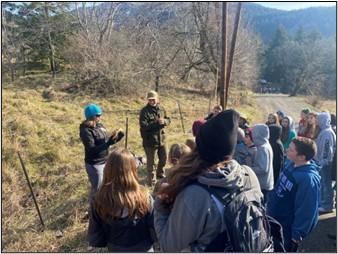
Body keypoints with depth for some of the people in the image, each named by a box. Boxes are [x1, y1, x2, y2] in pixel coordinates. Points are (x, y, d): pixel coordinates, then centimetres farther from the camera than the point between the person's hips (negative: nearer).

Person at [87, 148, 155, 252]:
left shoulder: (100, 200, -24)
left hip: (115, 250, 1)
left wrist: (110, 241, 8)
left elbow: (94, 238, -11)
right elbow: (155, 230, -16)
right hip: (143, 249, -1)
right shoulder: (143, 196, -27)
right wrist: (147, 241, 5)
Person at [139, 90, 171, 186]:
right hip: (149, 141, -6)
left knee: (163, 158, 22)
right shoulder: (144, 111, -14)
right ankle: (151, 181, 20)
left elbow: (168, 120, 9)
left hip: (161, 139, 6)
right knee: (151, 162, 6)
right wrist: (156, 122, -26)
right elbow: (143, 126, -21)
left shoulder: (161, 109, 4)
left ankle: (160, 174, 48)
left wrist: (164, 121, -15)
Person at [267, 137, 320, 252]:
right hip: (274, 218, 8)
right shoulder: (290, 163, -8)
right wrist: (270, 205, 16)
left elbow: (306, 210, -26)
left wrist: (297, 233, -18)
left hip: (287, 228, -7)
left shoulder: (308, 179, -33)